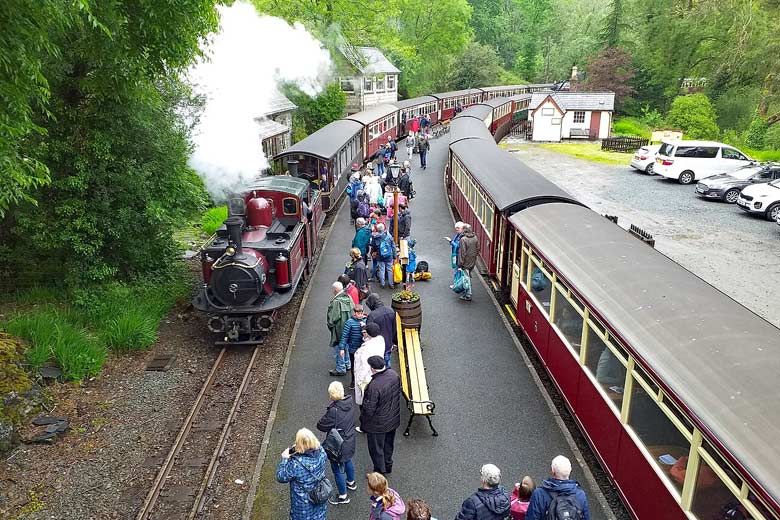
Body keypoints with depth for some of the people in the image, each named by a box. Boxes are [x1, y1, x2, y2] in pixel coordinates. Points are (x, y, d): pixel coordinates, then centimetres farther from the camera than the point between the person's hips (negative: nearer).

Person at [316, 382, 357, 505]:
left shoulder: (334, 411, -36)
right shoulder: (350, 402, -14)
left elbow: (321, 426, -24)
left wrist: (319, 422, -3)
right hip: (350, 441, 7)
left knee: (338, 469, 15)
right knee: (347, 461, 33)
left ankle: (343, 496, 33)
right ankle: (351, 482, 57)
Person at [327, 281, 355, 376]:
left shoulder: (336, 302, -25)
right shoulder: (349, 298, -3)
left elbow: (332, 318, -22)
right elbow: (353, 312, 6)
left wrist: (330, 325, -3)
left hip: (339, 329, -8)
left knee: (338, 349, 6)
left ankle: (341, 369, 15)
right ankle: (347, 364, 36)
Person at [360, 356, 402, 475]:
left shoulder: (374, 386, -36)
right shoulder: (393, 374, -13)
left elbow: (369, 410, -26)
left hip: (378, 424, -7)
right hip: (393, 419, 7)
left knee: (376, 449, 17)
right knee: (388, 445, 28)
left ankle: (380, 472, 34)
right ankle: (388, 467, 47)